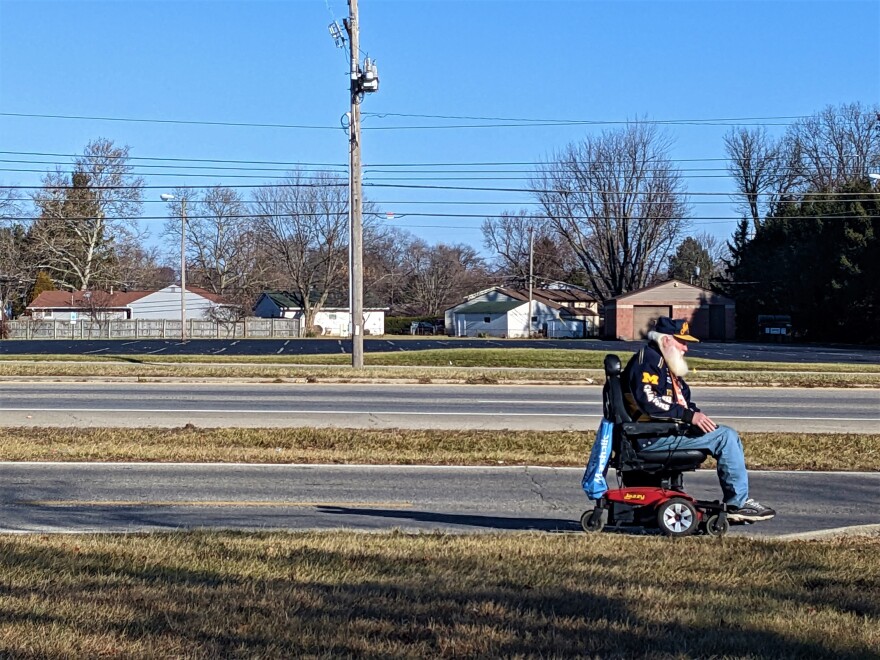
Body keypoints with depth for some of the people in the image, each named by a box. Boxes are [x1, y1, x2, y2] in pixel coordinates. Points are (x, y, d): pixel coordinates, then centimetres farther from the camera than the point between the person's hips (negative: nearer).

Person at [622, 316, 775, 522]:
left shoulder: (666, 365, 23)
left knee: (728, 436, 5)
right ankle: (738, 503, -9)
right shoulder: (647, 360, -10)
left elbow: (683, 400, 25)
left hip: (669, 429, 11)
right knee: (725, 436, -15)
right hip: (653, 435, -11)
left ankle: (736, 501, 0)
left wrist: (697, 415, 3)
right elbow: (648, 401, -24)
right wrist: (689, 415, -22)